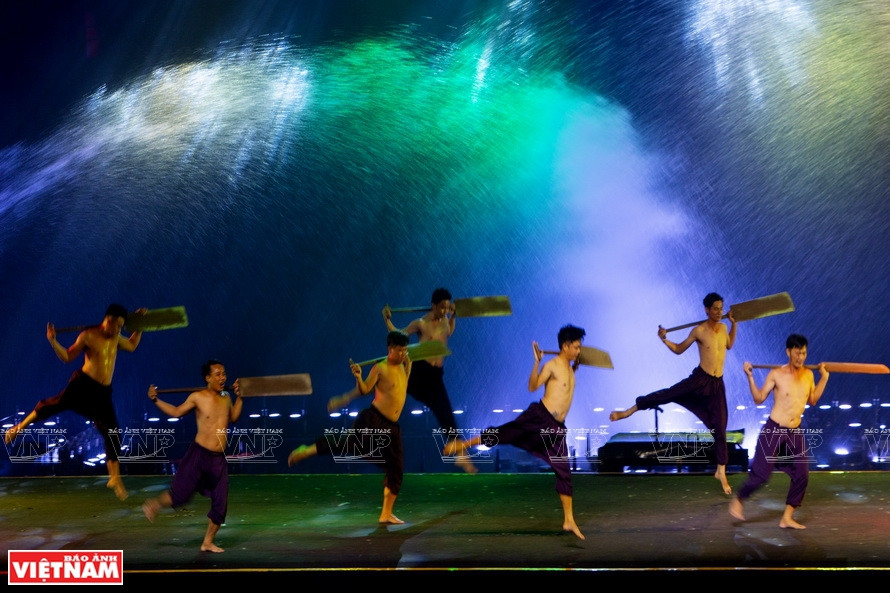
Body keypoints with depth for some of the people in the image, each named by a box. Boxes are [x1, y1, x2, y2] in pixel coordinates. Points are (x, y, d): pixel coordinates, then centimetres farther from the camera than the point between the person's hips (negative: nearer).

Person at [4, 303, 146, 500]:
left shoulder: (116, 338, 11)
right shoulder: (88, 335, -6)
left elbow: (132, 345, 30)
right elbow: (67, 357, -5)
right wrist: (53, 342, -21)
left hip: (103, 392, 4)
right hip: (83, 383, -4)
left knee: (112, 433, 1)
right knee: (60, 402, -27)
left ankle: (115, 478, 11)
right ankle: (21, 426, -5)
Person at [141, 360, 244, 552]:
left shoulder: (226, 397, 8)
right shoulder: (197, 397, -5)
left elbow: (233, 418, 25)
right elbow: (176, 412, 8)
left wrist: (239, 397, 15)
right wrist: (155, 400, 0)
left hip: (219, 459, 5)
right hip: (199, 454, -5)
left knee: (220, 505, 5)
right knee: (180, 495, -4)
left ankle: (208, 542, 20)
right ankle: (155, 504, 28)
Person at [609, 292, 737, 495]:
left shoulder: (723, 327, 6)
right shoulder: (699, 331, -8)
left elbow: (729, 345, 27)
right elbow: (679, 349, 2)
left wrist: (734, 324, 15)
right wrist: (664, 339, -17)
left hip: (717, 384, 4)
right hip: (699, 379, -4)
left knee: (720, 428, 5)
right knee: (668, 394, -23)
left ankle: (721, 472, 15)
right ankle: (628, 411, -15)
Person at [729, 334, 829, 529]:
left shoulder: (808, 374, 5)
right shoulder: (776, 374, -9)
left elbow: (812, 400, 16)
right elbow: (759, 399, -7)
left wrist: (824, 377, 11)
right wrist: (750, 377, -17)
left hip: (795, 432, 5)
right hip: (774, 430, -5)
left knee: (801, 475, 2)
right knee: (760, 473, -7)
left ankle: (787, 518, 12)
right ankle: (738, 500, 17)